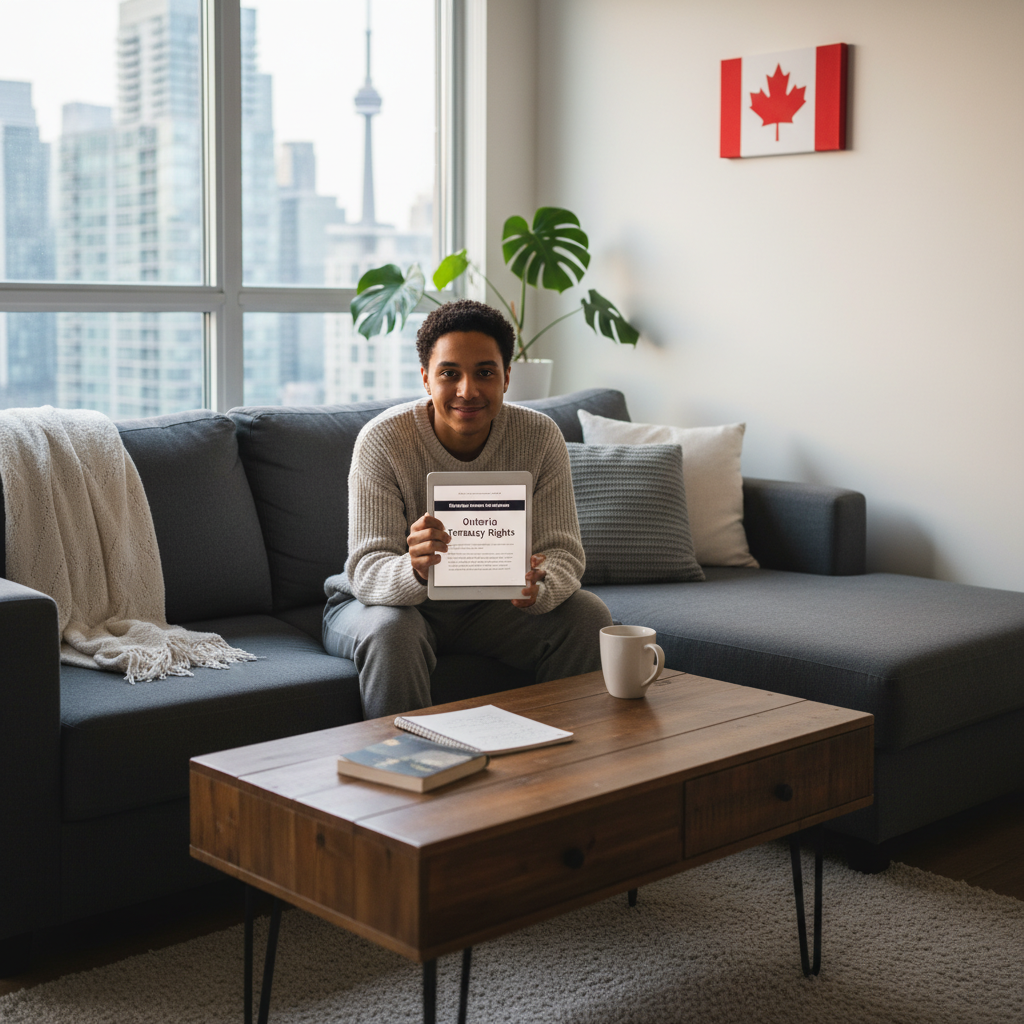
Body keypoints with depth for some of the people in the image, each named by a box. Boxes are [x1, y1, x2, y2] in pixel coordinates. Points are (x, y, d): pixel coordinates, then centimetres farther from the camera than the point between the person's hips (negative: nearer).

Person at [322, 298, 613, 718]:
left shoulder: (540, 436, -13)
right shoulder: (382, 440, -21)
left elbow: (563, 552, -15)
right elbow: (366, 569, -25)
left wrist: (536, 588, -40)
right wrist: (415, 572, -50)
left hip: (490, 605, 3)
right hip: (388, 602, -3)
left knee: (588, 616, -18)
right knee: (392, 632, -35)